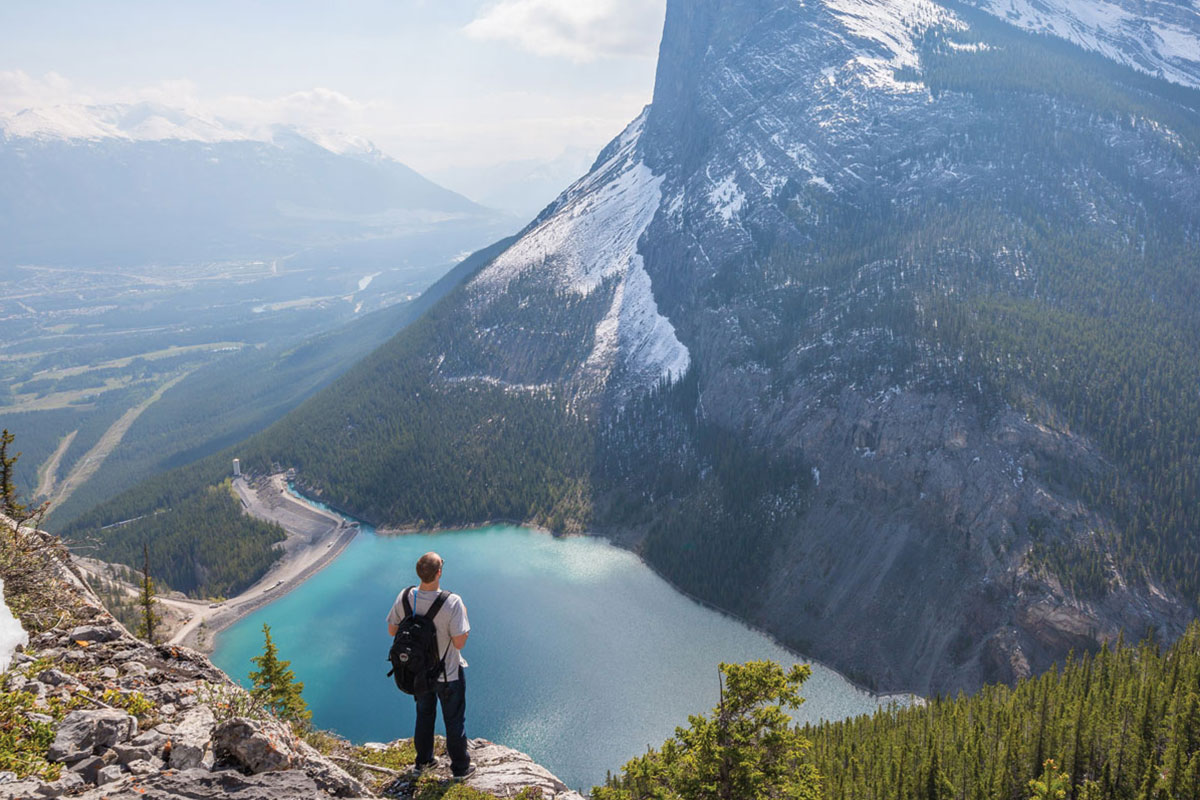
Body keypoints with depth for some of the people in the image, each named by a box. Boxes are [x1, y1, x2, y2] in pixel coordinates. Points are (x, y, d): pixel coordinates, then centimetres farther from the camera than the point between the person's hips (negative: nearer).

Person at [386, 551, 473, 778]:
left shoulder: (405, 597, -18)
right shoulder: (452, 602, -32)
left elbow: (392, 630, -5)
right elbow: (459, 643, -26)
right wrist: (463, 615, -12)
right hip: (448, 673, -4)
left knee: (424, 715, 28)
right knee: (454, 720, 17)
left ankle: (423, 760, 46)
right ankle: (460, 767, 34)